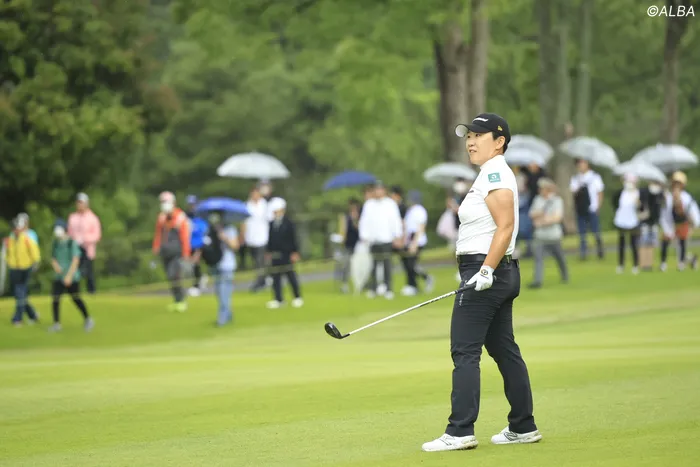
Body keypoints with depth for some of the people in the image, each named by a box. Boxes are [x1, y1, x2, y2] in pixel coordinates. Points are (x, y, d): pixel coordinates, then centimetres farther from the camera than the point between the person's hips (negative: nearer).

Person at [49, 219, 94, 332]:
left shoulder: (72, 243, -9)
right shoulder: (55, 244, 8)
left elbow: (75, 260, -14)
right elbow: (53, 259, 13)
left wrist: (69, 275, -21)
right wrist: (55, 265, -12)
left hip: (71, 276, -5)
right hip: (58, 277, 5)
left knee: (75, 298, 1)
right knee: (55, 298, -4)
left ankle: (88, 320, 18)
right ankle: (56, 324, 3)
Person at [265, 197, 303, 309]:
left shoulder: (289, 223, -5)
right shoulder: (271, 224, 5)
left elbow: (293, 239, -5)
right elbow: (270, 239, 10)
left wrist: (295, 252, -7)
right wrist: (268, 251, 9)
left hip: (287, 253, -4)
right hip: (275, 254, 4)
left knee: (291, 275, 3)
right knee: (276, 277, 2)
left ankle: (297, 298, 14)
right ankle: (278, 300, 8)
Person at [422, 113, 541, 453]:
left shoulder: (494, 174, -13)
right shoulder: (490, 174, 19)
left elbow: (505, 226, -22)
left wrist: (486, 270, -27)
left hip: (487, 272, -11)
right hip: (502, 275, 11)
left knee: (464, 351, -11)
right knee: (504, 350, 12)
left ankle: (460, 431, -14)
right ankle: (523, 427, 16)